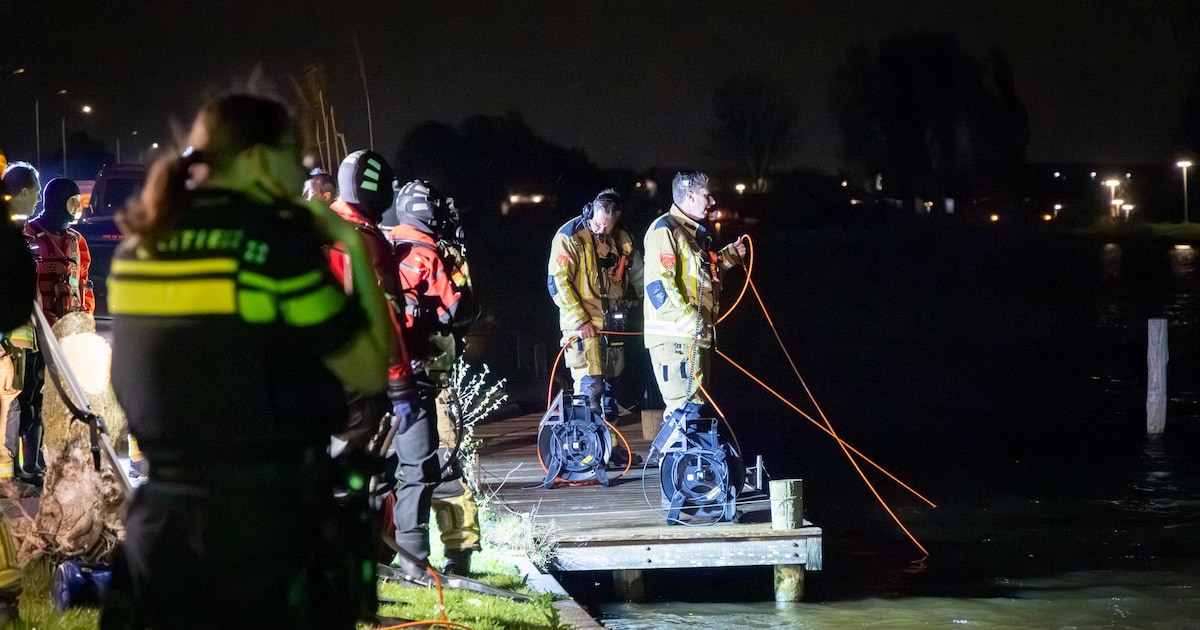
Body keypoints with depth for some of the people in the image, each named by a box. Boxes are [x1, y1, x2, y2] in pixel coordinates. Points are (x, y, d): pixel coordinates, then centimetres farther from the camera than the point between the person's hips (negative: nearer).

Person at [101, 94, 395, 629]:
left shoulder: (136, 250, 7)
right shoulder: (275, 242, -10)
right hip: (265, 531, -6)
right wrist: (355, 249, 2)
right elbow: (372, 374, -7)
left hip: (156, 529, 6)